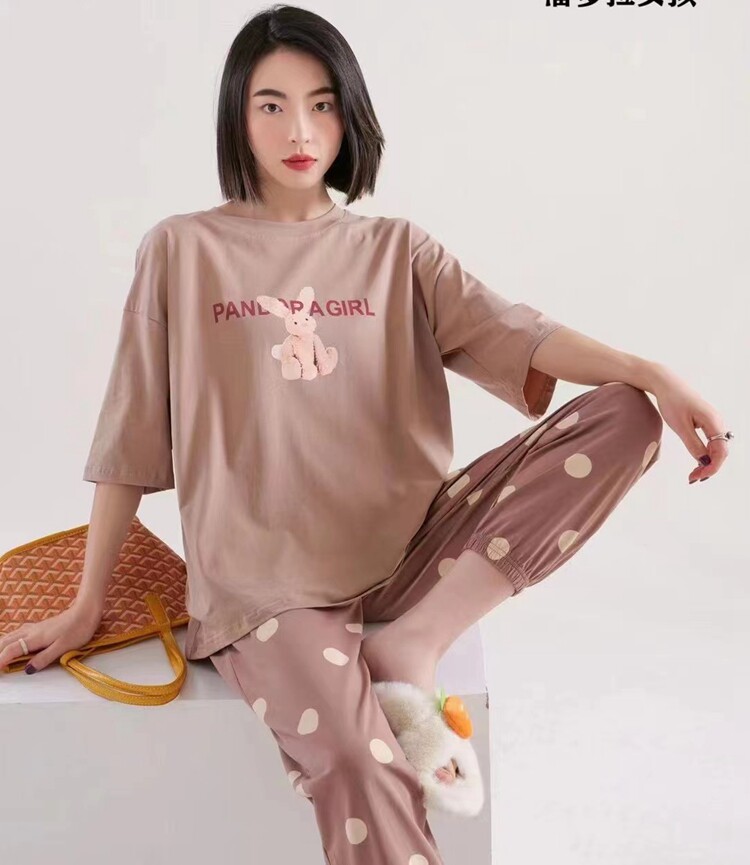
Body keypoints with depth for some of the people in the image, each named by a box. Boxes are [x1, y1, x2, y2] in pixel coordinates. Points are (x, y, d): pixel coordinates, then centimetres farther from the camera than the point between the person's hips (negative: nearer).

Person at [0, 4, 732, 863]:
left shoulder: (397, 250, 11)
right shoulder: (182, 250, 4)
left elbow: (512, 334, -5)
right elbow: (132, 439, 5)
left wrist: (651, 372, -23)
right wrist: (86, 608, 6)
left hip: (407, 556, 4)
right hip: (267, 583, -3)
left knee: (624, 415, -13)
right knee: (359, 767, -33)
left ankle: (414, 644, -14)